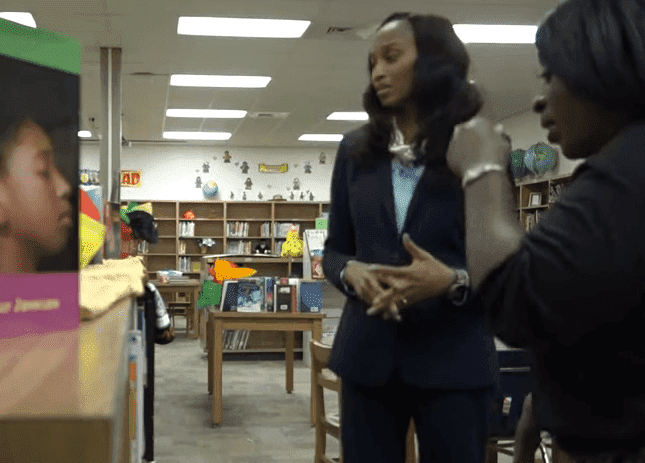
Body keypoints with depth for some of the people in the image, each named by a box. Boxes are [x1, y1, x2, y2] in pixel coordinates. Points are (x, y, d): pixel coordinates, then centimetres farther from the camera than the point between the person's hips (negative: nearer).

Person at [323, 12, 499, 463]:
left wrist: (452, 280, -22)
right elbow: (334, 250, 11)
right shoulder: (356, 150, 8)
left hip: (454, 359, -2)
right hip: (368, 354, 3)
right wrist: (351, 272, -11)